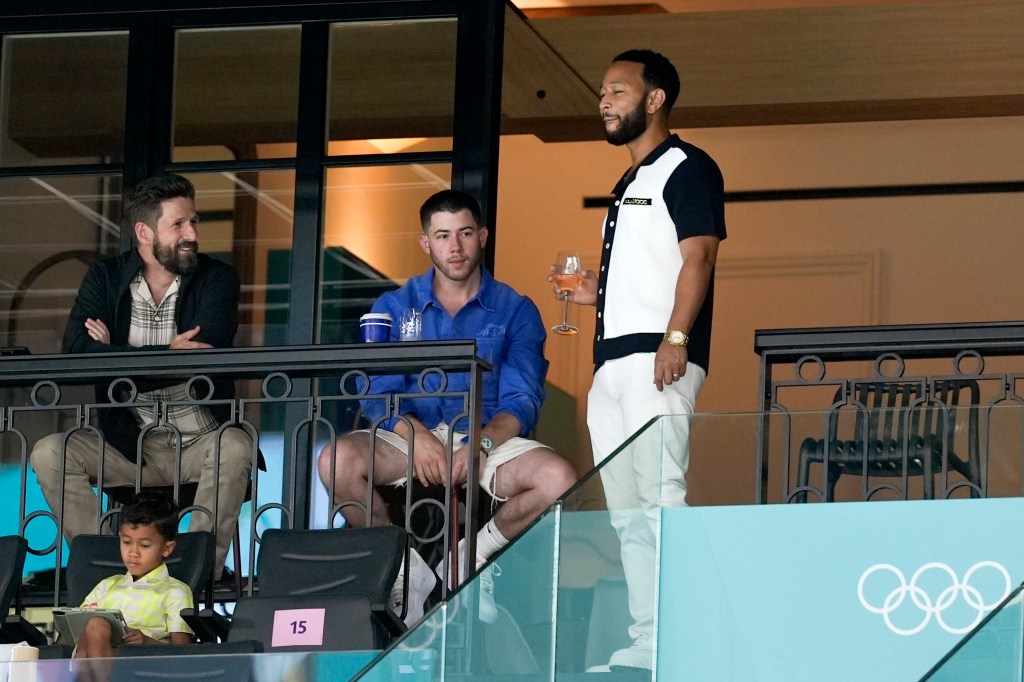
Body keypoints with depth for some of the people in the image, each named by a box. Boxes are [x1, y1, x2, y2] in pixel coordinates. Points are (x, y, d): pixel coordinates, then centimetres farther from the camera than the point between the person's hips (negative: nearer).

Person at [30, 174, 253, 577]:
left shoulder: (217, 280, 1)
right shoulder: (105, 279, 5)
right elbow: (76, 354, -13)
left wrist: (117, 357, -12)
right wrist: (168, 353, -18)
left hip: (200, 445, -2)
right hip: (128, 448, 2)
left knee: (235, 447, -33)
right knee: (50, 453, -21)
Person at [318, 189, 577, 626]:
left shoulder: (515, 311, 8)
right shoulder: (394, 307, 12)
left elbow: (522, 402, -2)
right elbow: (378, 394, 1)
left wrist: (481, 444, -23)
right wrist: (417, 436, -21)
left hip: (490, 441, -1)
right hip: (410, 438, 1)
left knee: (558, 480, -31)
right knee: (337, 460, -31)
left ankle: (474, 555, -3)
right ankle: (403, 566, -8)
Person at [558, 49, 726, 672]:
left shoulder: (685, 167, -2)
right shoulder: (630, 185, 25)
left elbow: (698, 257, -13)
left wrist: (675, 340, -23)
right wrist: (595, 293, 12)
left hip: (656, 361, -10)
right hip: (613, 364, 10)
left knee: (660, 498, -17)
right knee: (627, 514, 7)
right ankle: (646, 645, 8)